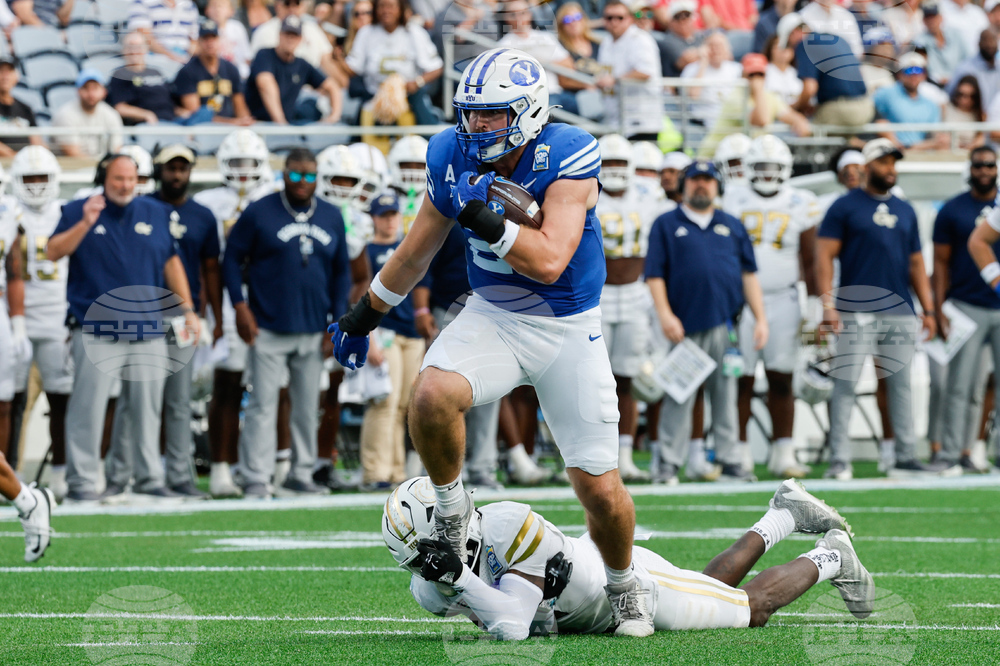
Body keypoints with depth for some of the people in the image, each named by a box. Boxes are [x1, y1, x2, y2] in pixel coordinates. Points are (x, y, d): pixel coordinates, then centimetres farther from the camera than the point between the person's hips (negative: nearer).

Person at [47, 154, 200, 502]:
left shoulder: (155, 214, 13)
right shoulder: (79, 211, 4)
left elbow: (171, 263, 18)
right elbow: (53, 252, -7)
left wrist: (186, 308, 14)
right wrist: (86, 224, -19)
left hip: (148, 329, 4)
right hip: (96, 327, -4)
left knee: (147, 406, 7)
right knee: (89, 406, -8)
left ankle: (149, 476, 16)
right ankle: (82, 480, -3)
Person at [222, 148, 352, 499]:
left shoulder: (331, 218, 9)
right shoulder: (259, 213, -4)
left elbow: (341, 272, 15)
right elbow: (232, 259, -1)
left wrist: (338, 321, 7)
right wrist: (241, 308, -9)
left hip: (313, 331, 4)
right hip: (268, 329, -4)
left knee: (308, 407, 10)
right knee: (263, 405, -6)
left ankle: (301, 473, 20)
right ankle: (256, 478, -5)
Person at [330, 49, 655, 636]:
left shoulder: (567, 160, -20)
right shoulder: (455, 158, -6)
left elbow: (549, 262, -29)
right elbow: (418, 251, 11)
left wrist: (483, 218, -36)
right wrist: (366, 315, 19)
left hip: (569, 329, -3)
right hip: (492, 318, 3)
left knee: (600, 487, -2)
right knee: (432, 395, -30)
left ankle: (624, 585, 27)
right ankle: (451, 508, -2)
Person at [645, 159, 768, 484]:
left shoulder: (732, 226, 17)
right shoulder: (666, 225, 8)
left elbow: (748, 275, 15)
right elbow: (655, 275, 2)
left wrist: (760, 318, 7)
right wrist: (665, 315, -10)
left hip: (725, 322, 3)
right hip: (685, 324, -3)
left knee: (725, 394, 4)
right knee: (680, 396, -4)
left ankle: (730, 460, 8)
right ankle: (669, 463, 1)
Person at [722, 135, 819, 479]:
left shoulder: (801, 204, 5)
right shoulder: (732, 200, 3)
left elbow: (808, 260, 8)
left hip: (782, 300, 1)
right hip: (741, 301, -1)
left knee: (781, 380, 0)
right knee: (742, 380, -2)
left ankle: (783, 454, 3)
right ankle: (738, 452, 4)